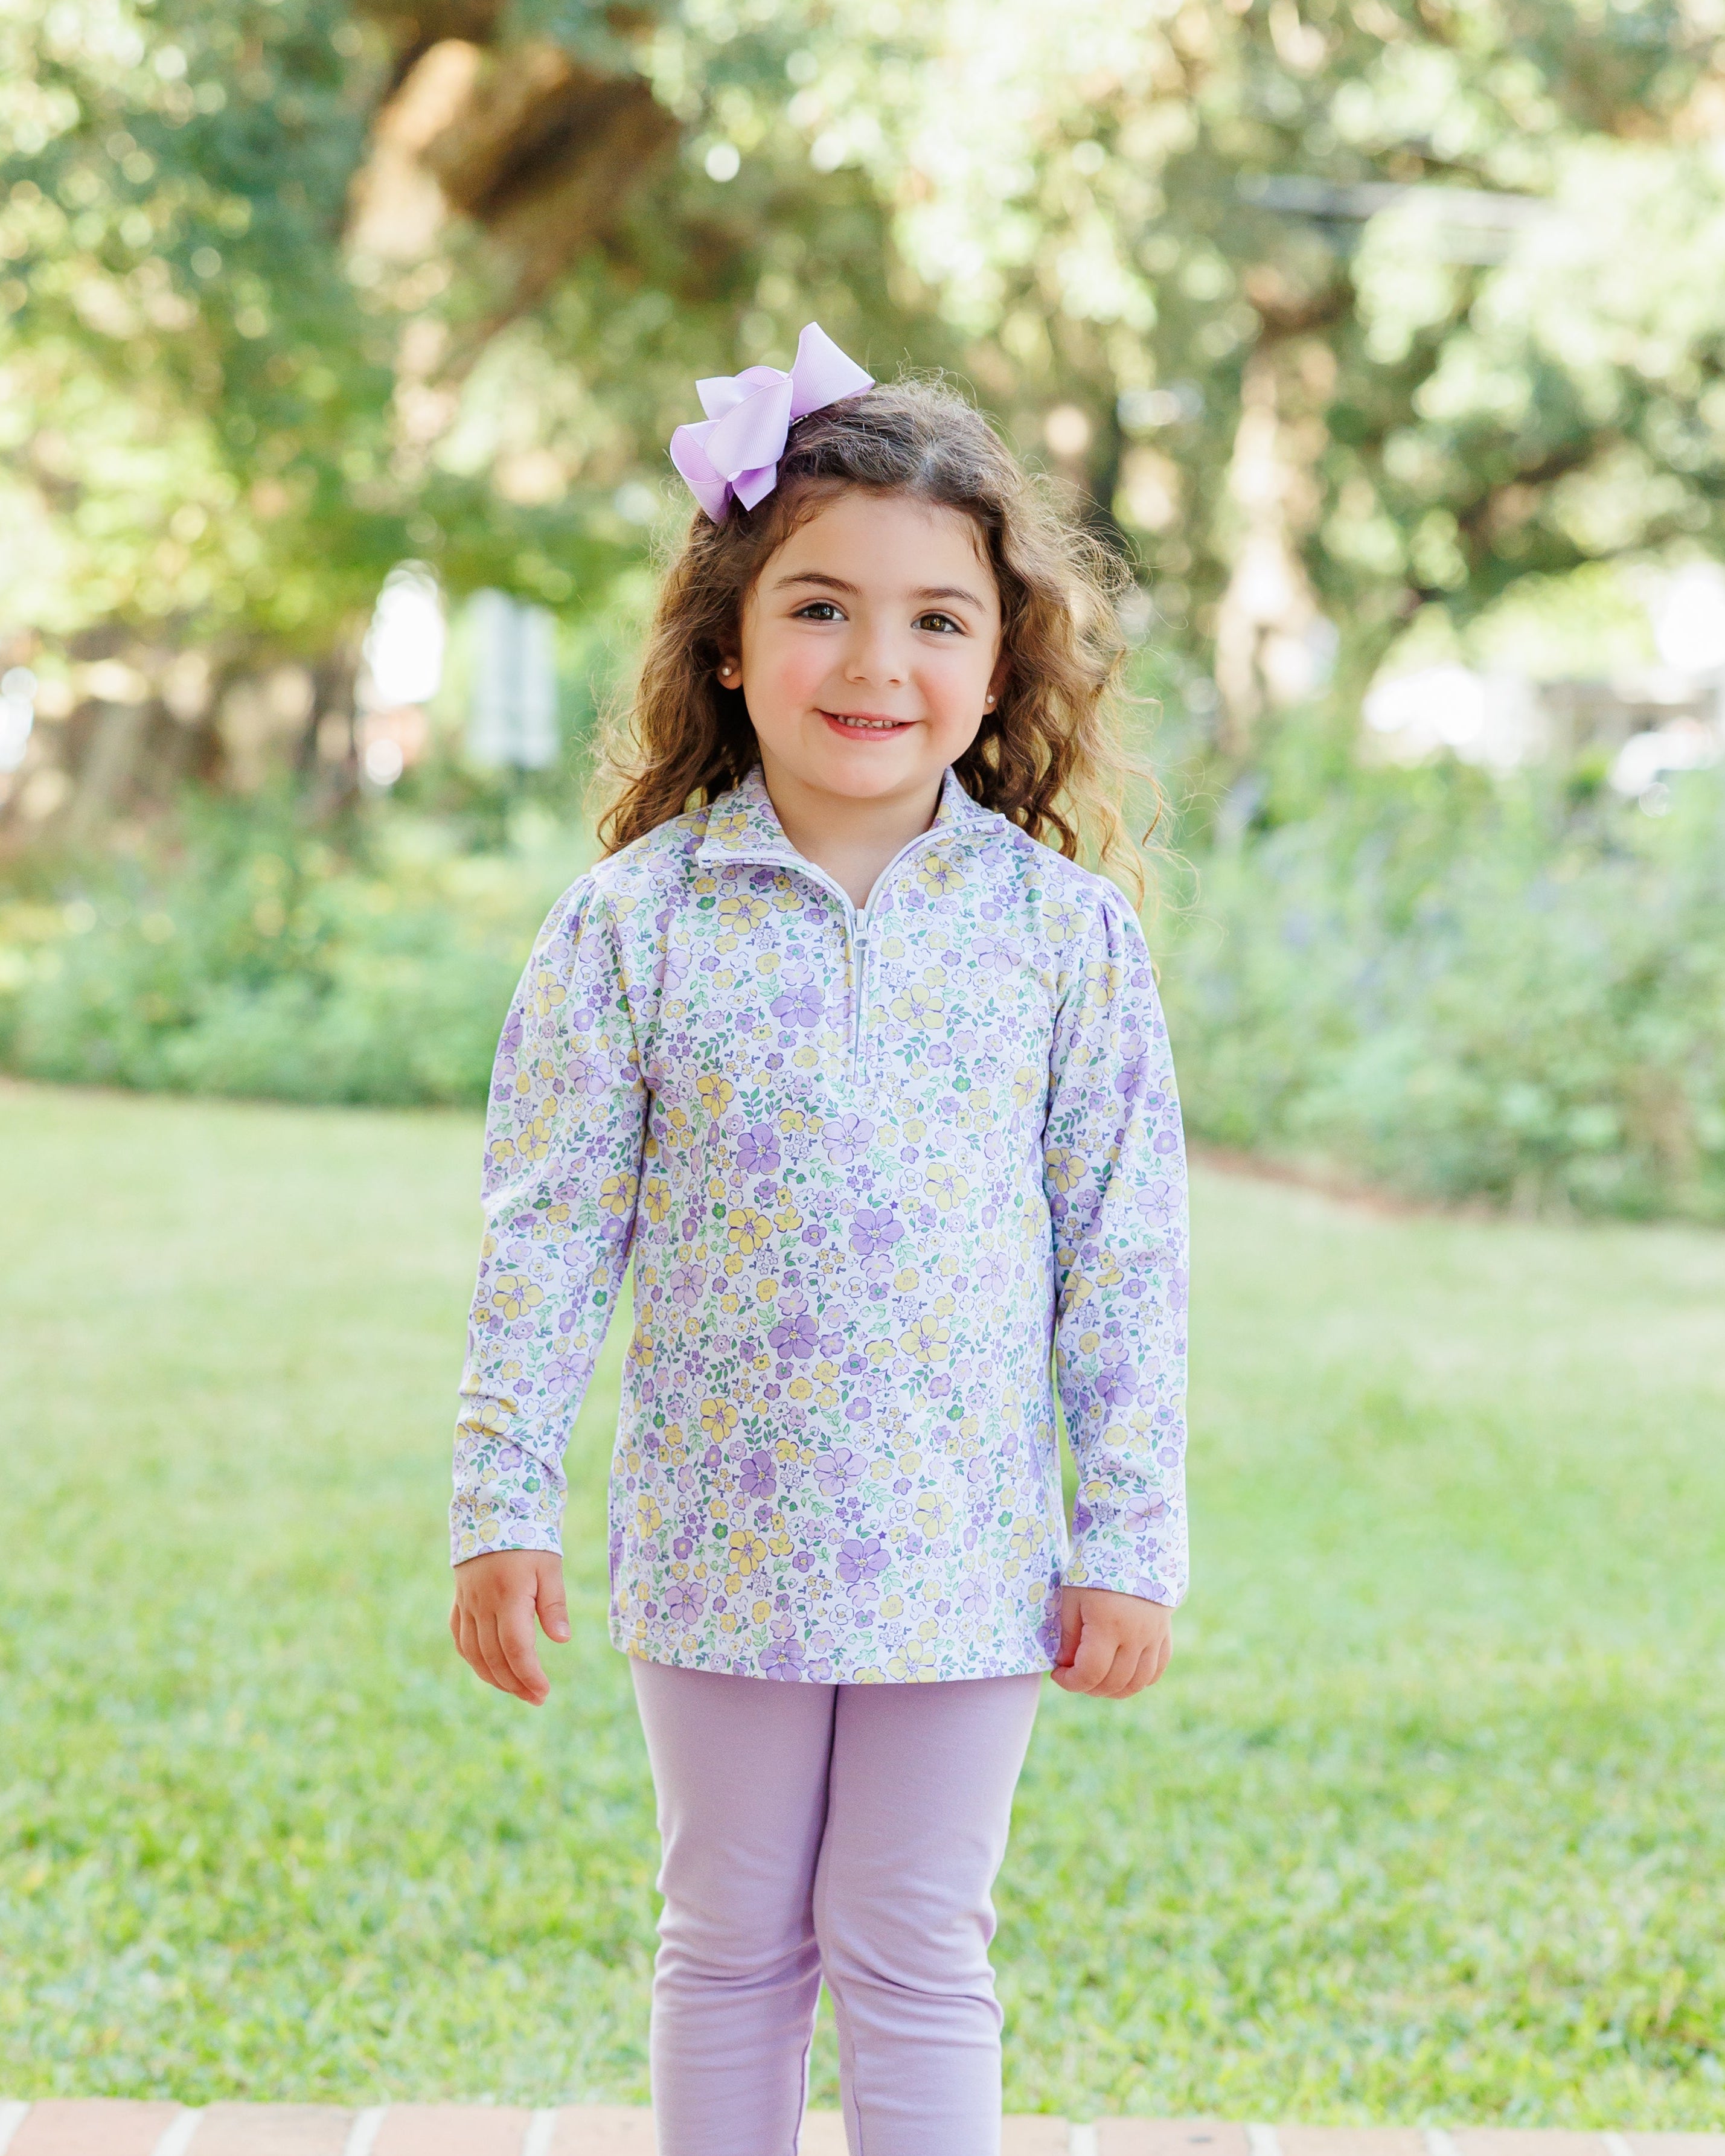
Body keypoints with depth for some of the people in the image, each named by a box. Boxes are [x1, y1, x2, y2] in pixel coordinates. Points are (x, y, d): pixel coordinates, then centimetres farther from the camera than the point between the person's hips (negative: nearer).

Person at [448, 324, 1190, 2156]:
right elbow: (547, 1231, -2)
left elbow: (1126, 1250, 0)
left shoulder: (1064, 930, -4)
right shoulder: (638, 921, -5)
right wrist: (501, 1506, -4)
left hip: (967, 1547, 0)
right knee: (731, 1941, 14)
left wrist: (1132, 1542, 0)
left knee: (916, 1950, 9)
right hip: (720, 1531, 0)